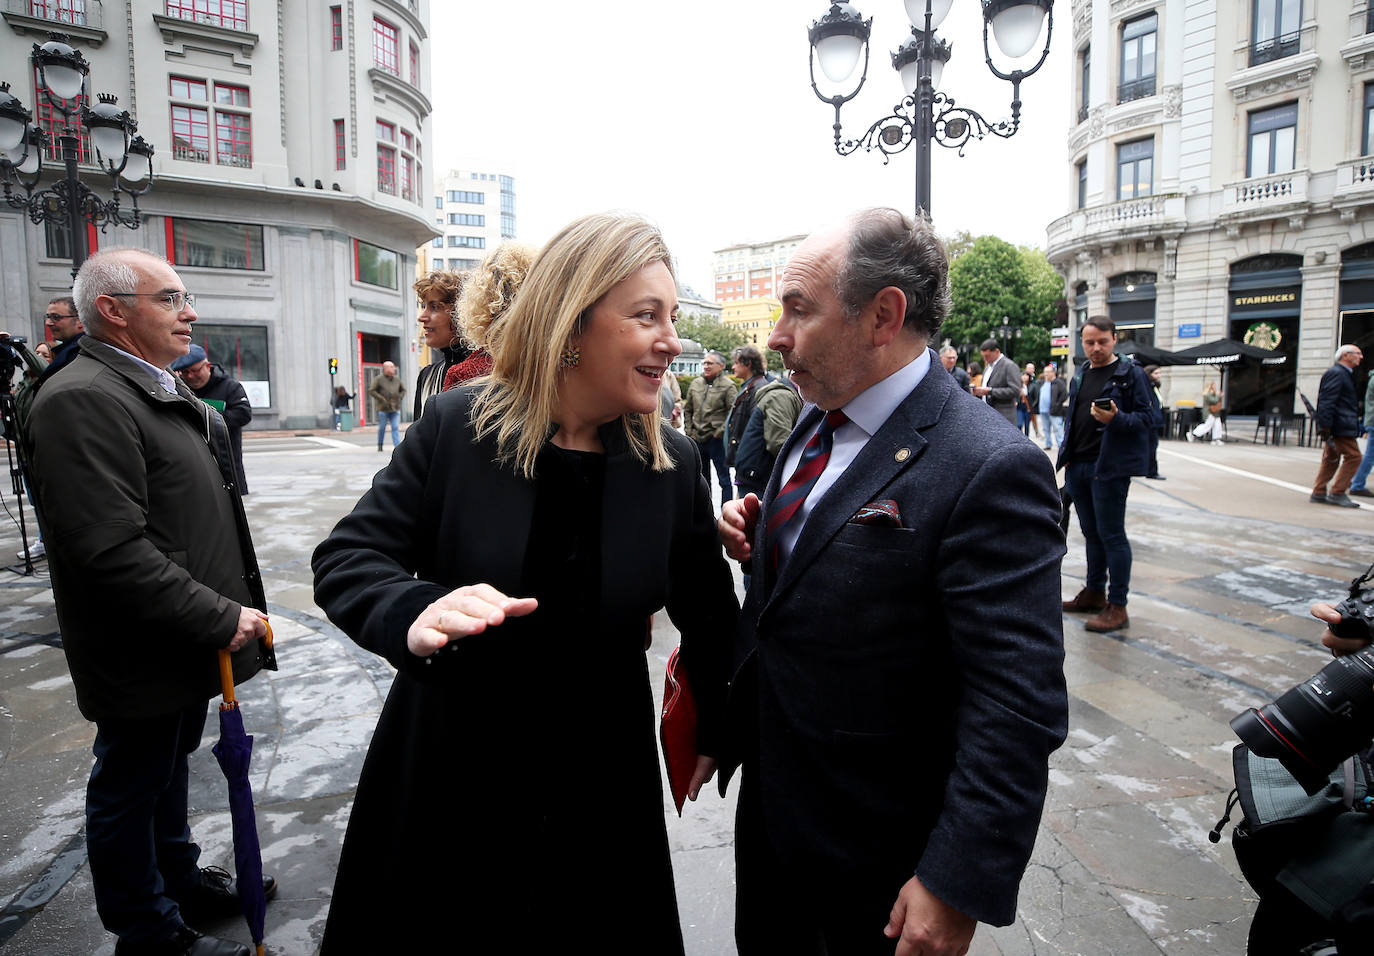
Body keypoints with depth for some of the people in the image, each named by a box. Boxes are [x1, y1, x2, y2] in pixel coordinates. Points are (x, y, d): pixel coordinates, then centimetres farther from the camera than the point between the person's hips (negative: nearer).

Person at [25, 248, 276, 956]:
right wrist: (220, 618, -22)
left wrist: (232, 612, 17)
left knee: (168, 769, 25)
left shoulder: (161, 390, 12)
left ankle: (182, 883, 44)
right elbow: (114, 552, -29)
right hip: (142, 656, -9)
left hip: (188, 644, 10)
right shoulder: (83, 399, -21)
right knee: (130, 790, 11)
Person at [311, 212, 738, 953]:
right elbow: (347, 558, -10)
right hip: (448, 777, 0)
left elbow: (709, 617, 3)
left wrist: (716, 732, 11)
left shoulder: (672, 464, -8)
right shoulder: (458, 426, -13)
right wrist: (414, 613, -32)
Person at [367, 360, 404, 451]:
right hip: (383, 409, -3)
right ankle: (379, 445, 24)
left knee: (395, 428, -6)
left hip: (395, 409, 3)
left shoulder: (397, 380, 11)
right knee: (382, 427, 7)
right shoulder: (379, 379, -3)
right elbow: (371, 390, -5)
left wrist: (399, 396, 7)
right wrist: (381, 398, -12)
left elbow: (403, 390, 25)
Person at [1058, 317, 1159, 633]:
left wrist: (1116, 419, -27)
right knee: (1091, 532, 16)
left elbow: (1148, 417, -10)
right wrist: (1067, 456, 13)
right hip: (1078, 465, 7)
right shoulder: (1080, 375, 15)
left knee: (1111, 535, -4)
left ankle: (1117, 606, 3)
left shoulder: (1131, 373, -6)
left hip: (1110, 467, -7)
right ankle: (1094, 592, 28)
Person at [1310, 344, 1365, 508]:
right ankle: (1337, 493, -5)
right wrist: (1325, 427, -24)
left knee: (1331, 459, 10)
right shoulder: (1336, 373, -11)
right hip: (1340, 427, -10)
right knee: (1353, 456, -8)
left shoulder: (1344, 374, 22)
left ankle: (1319, 493, 12)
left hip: (1337, 427, 10)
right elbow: (1327, 402, -19)